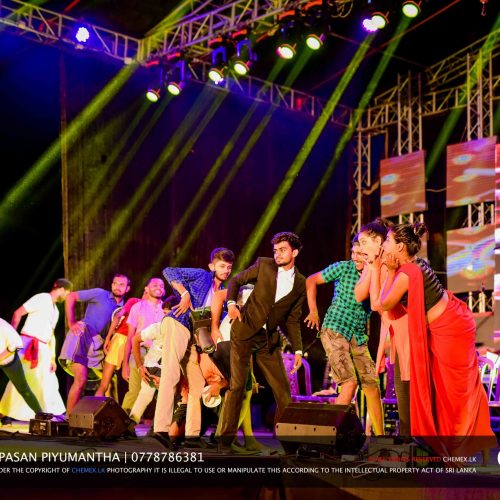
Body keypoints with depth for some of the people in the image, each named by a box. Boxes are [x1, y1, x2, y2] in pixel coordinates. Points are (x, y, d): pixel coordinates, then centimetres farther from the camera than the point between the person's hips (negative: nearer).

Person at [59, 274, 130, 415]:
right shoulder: (100, 294, 5)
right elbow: (71, 297, 3)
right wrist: (71, 322, -2)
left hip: (98, 345, 6)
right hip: (83, 335, -6)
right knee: (81, 379, -18)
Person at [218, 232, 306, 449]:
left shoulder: (300, 283, 5)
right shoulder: (264, 265, -2)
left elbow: (293, 319, 10)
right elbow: (235, 280, 7)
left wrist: (298, 350, 4)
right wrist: (231, 304, -11)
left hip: (269, 339, 3)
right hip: (245, 331, -3)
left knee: (283, 389, 2)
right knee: (237, 385, -6)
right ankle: (226, 438, -1)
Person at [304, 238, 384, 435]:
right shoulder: (343, 268, -7)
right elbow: (311, 281, 2)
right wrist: (313, 311, 0)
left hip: (358, 336, 5)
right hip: (334, 330, -5)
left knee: (372, 386, 4)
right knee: (350, 383, -18)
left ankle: (380, 436, 15)